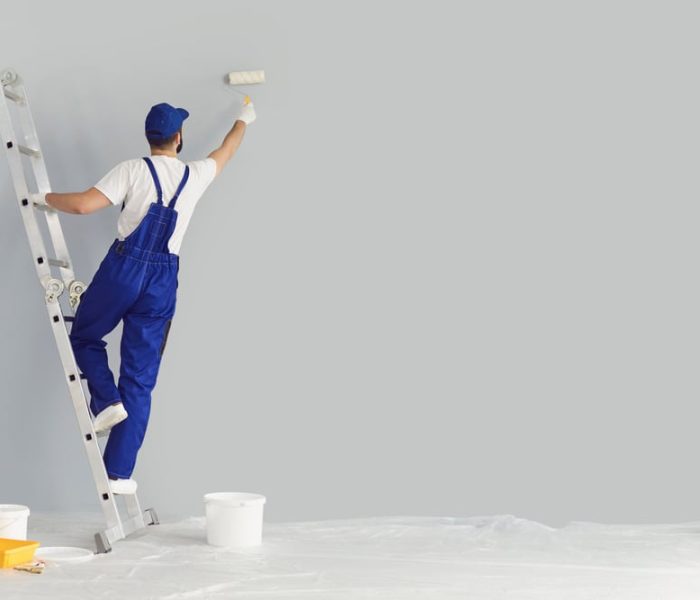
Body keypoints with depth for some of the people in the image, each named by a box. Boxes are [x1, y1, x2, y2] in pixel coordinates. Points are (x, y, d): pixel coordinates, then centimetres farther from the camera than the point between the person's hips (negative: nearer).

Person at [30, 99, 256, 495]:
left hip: (124, 268, -2)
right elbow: (227, 151, 29)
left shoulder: (134, 170, -3)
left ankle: (107, 402, 1)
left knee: (84, 337, 25)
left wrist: (46, 198, 7)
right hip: (163, 279, 3)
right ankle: (120, 473, 3)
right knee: (140, 381, 4)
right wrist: (244, 120, 48)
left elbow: (84, 204, -12)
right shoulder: (195, 175, 8)